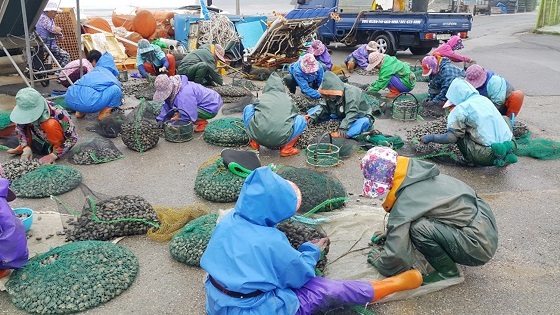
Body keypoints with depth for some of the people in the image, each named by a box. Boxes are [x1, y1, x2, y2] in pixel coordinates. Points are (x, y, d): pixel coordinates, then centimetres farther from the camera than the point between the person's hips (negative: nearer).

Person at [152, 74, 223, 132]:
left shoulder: (183, 95, -32)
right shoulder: (173, 88, -1)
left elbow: (188, 116, -32)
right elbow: (167, 106, 9)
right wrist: (161, 119, -2)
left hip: (211, 108, -10)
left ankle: (202, 122, -10)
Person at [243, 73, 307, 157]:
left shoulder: (262, 97, 19)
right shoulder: (288, 98, 20)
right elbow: (294, 113, 37)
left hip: (258, 136, 1)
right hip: (280, 139, -1)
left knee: (248, 108, 25)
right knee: (301, 119, 23)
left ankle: (255, 142, 24)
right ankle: (286, 148, 12)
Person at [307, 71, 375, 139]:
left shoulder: (351, 93, -32)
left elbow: (351, 113, -40)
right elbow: (325, 108, -2)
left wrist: (343, 127, -51)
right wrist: (313, 117, -18)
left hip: (360, 116, -7)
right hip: (341, 115, 7)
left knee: (364, 122, -43)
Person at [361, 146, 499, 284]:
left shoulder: (405, 203, -23)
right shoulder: (420, 175, 1)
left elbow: (396, 256, -21)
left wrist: (379, 261, 0)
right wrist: (390, 231, 20)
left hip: (479, 247, -9)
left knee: (418, 227, -24)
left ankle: (447, 271, -3)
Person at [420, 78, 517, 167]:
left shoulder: (461, 109, -7)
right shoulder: (484, 99, 15)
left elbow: (451, 137, -13)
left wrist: (430, 137, 2)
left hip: (487, 157, -7)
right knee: (505, 119, 32)